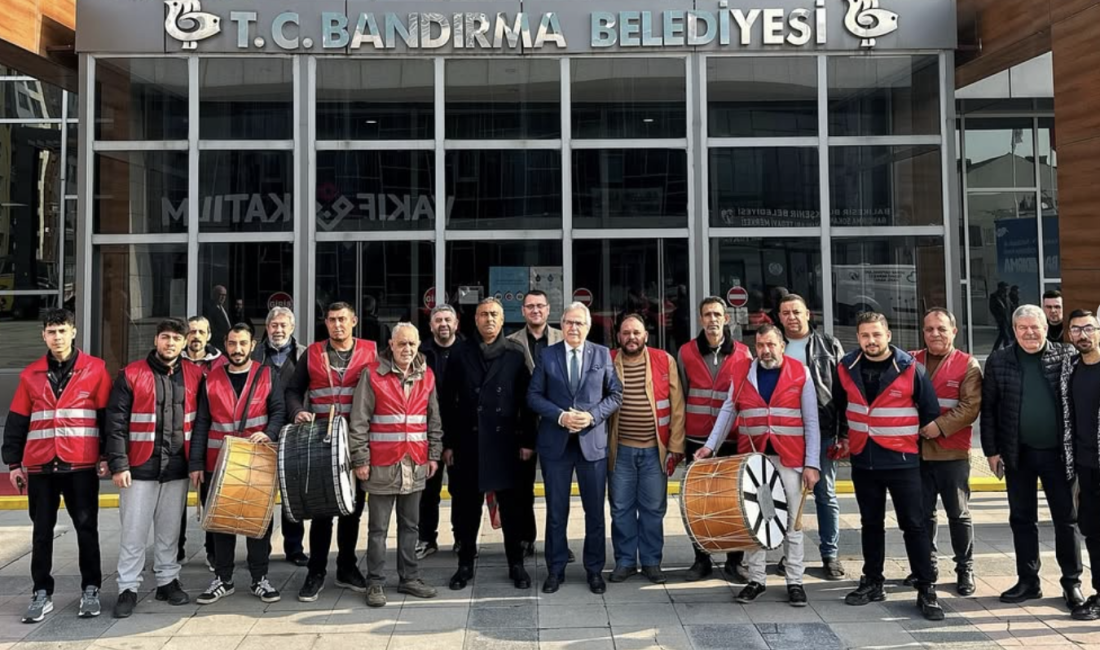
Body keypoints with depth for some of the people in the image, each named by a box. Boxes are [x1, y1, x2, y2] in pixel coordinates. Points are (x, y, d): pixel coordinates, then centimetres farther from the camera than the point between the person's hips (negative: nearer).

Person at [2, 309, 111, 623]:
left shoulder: (95, 369, -1)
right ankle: (42, 594, 18)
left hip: (81, 465, -2)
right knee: (42, 532, 9)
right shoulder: (31, 375, 7)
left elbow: (108, 415, -1)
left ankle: (90, 590, 16)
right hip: (40, 466, 3)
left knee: (86, 528, 5)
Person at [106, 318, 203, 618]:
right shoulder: (131, 375, -3)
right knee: (134, 532, 3)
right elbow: (116, 423, -5)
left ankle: (167, 581, 23)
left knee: (170, 530, 11)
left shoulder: (194, 376, 5)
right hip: (140, 467, -2)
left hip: (177, 468, 3)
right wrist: (118, 464, -10)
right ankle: (128, 588, 13)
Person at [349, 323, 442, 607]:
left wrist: (434, 454, 10)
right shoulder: (372, 374, -5)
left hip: (416, 464, 4)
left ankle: (409, 578, 23)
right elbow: (359, 422, -6)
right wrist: (360, 460, -9)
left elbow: (434, 420, 14)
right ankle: (376, 583, 13)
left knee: (410, 525, 13)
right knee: (378, 528, 4)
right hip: (382, 464, -4)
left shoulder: (427, 376, 7)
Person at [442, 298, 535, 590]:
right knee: (466, 507, 8)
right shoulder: (461, 356, 5)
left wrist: (527, 441, -3)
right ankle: (465, 564, 22)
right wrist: (448, 444, 1)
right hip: (468, 443, 1)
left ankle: (516, 564, 20)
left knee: (511, 507, 7)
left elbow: (526, 400, 1)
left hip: (506, 443, -1)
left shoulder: (515, 355, 2)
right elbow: (449, 403, 4)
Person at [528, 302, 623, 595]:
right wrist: (560, 416, -13)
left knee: (595, 511, 7)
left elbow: (615, 394, 4)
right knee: (556, 511, 7)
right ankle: (555, 570, 20)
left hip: (592, 442, 0)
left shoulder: (602, 354, 4)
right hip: (555, 443, 0)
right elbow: (534, 395, 1)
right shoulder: (547, 355, 3)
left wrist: (592, 416, -12)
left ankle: (594, 570, 21)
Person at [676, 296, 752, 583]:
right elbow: (681, 397, 7)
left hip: (732, 440, -1)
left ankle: (734, 562, 14)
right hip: (697, 440, 1)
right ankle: (701, 559, 19)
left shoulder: (742, 354, 1)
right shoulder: (686, 352, 3)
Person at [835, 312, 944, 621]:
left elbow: (930, 412, 0)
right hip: (863, 460, 3)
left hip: (902, 460, -3)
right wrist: (845, 437, 19)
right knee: (871, 523, 14)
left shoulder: (911, 368, -10)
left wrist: (919, 436, 6)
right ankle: (872, 582, 24)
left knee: (913, 524, -1)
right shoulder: (846, 368, -1)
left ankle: (926, 589, 7)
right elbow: (839, 406, 17)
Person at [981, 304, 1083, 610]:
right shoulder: (998, 361, 0)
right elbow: (988, 408, 2)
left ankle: (1072, 582, 22)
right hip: (1018, 454, 2)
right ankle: (1028, 581, 22)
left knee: (1066, 519, 8)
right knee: (1022, 519, 10)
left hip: (1058, 453, -1)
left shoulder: (1067, 356, -3)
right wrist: (991, 450, -1)